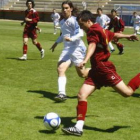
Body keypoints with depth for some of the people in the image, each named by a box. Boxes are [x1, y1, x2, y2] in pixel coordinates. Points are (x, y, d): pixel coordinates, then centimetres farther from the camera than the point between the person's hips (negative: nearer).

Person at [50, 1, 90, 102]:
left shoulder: (74, 20, -10)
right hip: (67, 49, 7)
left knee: (82, 74, -1)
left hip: (77, 48, -7)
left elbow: (80, 33, -22)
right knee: (60, 69, -15)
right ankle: (62, 94, -24)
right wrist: (56, 42, 31)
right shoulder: (62, 22, 15)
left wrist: (71, 39, -37)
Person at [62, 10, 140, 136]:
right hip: (96, 70, 10)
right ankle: (79, 128, -10)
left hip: (103, 68, -10)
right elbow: (114, 35, 34)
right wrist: (127, 36, 52)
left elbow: (92, 45, -28)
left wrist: (85, 60, -45)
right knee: (82, 95, -5)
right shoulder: (101, 30, 17)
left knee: (128, 92, -7)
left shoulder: (93, 30, -10)